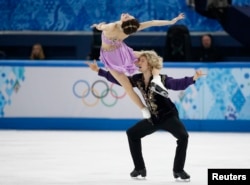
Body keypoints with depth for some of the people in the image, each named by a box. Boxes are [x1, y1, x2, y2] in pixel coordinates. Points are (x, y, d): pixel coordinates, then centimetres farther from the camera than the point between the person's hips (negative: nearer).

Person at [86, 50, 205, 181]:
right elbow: (118, 79, 4)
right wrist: (99, 71, 3)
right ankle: (140, 168, 20)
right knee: (132, 134, 11)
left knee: (183, 136, -29)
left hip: (169, 116, -6)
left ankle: (178, 170, -13)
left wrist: (193, 78, -54)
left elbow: (178, 84, -36)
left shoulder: (161, 79, -21)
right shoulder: (137, 80, -4)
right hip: (153, 118, 6)